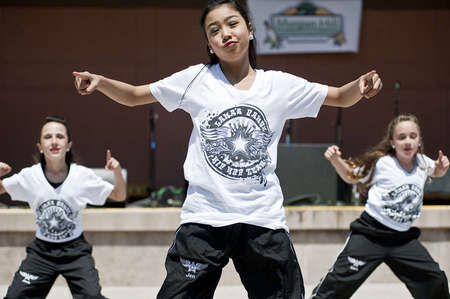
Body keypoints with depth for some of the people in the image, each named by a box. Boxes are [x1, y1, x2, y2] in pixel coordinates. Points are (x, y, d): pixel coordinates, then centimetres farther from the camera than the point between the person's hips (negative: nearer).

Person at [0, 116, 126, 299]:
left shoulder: (83, 176, -9)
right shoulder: (29, 176, -7)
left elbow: (119, 196, 1)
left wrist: (117, 172, -18)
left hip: (75, 250, -1)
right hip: (42, 250, 1)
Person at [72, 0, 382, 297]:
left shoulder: (280, 85, 5)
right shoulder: (196, 80, 3)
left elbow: (341, 97, 10)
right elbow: (134, 96, 7)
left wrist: (360, 85, -12)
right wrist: (100, 81, -12)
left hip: (264, 219, 1)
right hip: (205, 218, -1)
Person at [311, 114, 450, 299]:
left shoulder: (422, 162, 4)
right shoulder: (380, 162, -8)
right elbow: (351, 177, 8)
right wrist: (336, 160, -10)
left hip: (403, 238, 5)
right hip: (371, 233, -5)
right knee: (341, 281, -12)